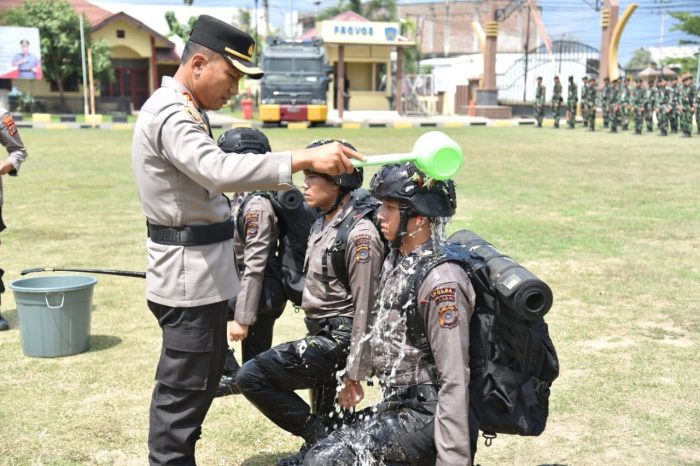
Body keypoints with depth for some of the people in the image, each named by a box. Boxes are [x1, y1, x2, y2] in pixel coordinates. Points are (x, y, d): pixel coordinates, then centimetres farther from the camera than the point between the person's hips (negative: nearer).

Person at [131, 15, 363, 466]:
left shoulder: (184, 111, 15)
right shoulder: (171, 113, -20)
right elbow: (218, 170, -38)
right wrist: (304, 158, -44)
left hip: (199, 269, 11)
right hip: (190, 272, -11)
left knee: (197, 381, 21)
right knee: (184, 390, -2)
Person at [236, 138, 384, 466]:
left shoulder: (359, 233, -19)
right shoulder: (322, 223, 9)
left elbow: (364, 309, -21)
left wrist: (354, 373, -21)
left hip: (337, 340, -9)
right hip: (321, 336, 9)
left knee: (252, 376, -12)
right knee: (324, 421, 18)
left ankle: (318, 436, 0)